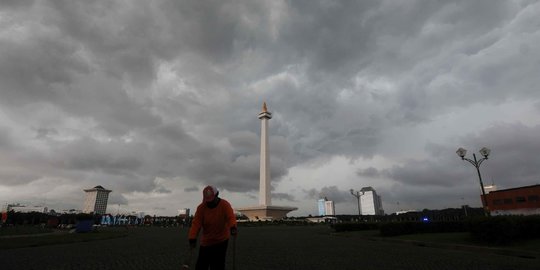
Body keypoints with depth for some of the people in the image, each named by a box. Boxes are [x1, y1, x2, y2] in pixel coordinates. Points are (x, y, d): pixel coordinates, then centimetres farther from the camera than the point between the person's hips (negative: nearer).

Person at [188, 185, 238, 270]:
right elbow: (196, 223, -13)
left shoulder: (225, 204, -13)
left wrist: (233, 227, -46)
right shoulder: (201, 207, -8)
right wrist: (192, 239, -24)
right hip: (206, 241, 3)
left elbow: (231, 217, -26)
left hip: (221, 240, -2)